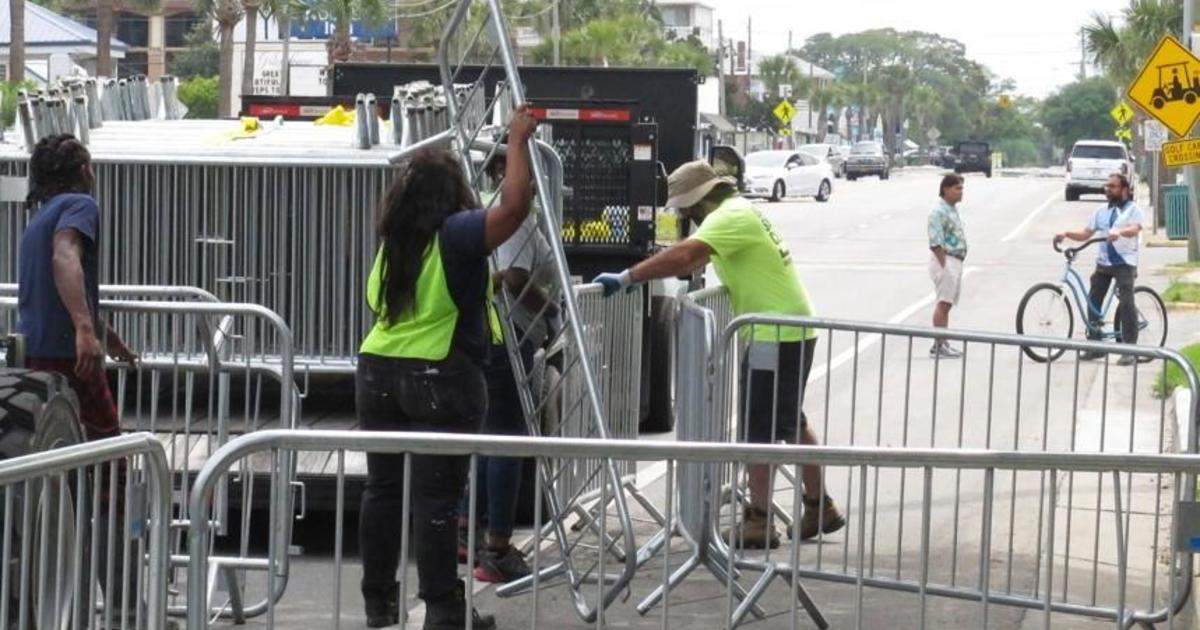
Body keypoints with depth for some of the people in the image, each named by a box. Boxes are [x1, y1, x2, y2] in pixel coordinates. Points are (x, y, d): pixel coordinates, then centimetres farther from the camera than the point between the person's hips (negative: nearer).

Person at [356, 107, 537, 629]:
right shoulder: (458, 235, -10)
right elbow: (515, 205, -19)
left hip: (377, 372, 6)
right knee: (436, 496, -3)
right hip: (440, 379, -6)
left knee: (383, 488, 11)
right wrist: (518, 141, -7)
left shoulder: (390, 240, 11)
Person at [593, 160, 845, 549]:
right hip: (793, 331, 10)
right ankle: (819, 509, 28)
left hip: (775, 336, -10)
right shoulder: (740, 212, 15)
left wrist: (626, 279, -30)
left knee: (758, 429, -5)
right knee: (790, 423, 20)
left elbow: (684, 257, -32)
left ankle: (759, 524, -1)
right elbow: (697, 261, 26)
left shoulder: (730, 217, -17)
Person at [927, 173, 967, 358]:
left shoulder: (953, 210, 17)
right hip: (945, 260, -10)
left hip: (955, 262, 10)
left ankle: (943, 344, 16)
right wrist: (944, 265, -22)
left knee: (946, 304, 12)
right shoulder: (939, 212, -14)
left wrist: (956, 265, 18)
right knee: (943, 303, -10)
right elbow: (935, 243, -20)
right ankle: (938, 346, -11)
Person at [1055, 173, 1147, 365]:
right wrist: (1067, 234, -4)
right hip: (1103, 261, 6)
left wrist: (1119, 233, -40)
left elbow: (1135, 229, -19)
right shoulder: (1102, 211, 17)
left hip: (1124, 261, -6)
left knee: (1126, 303, -14)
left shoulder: (1133, 209, 0)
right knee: (1093, 301, 3)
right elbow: (1086, 233, 14)